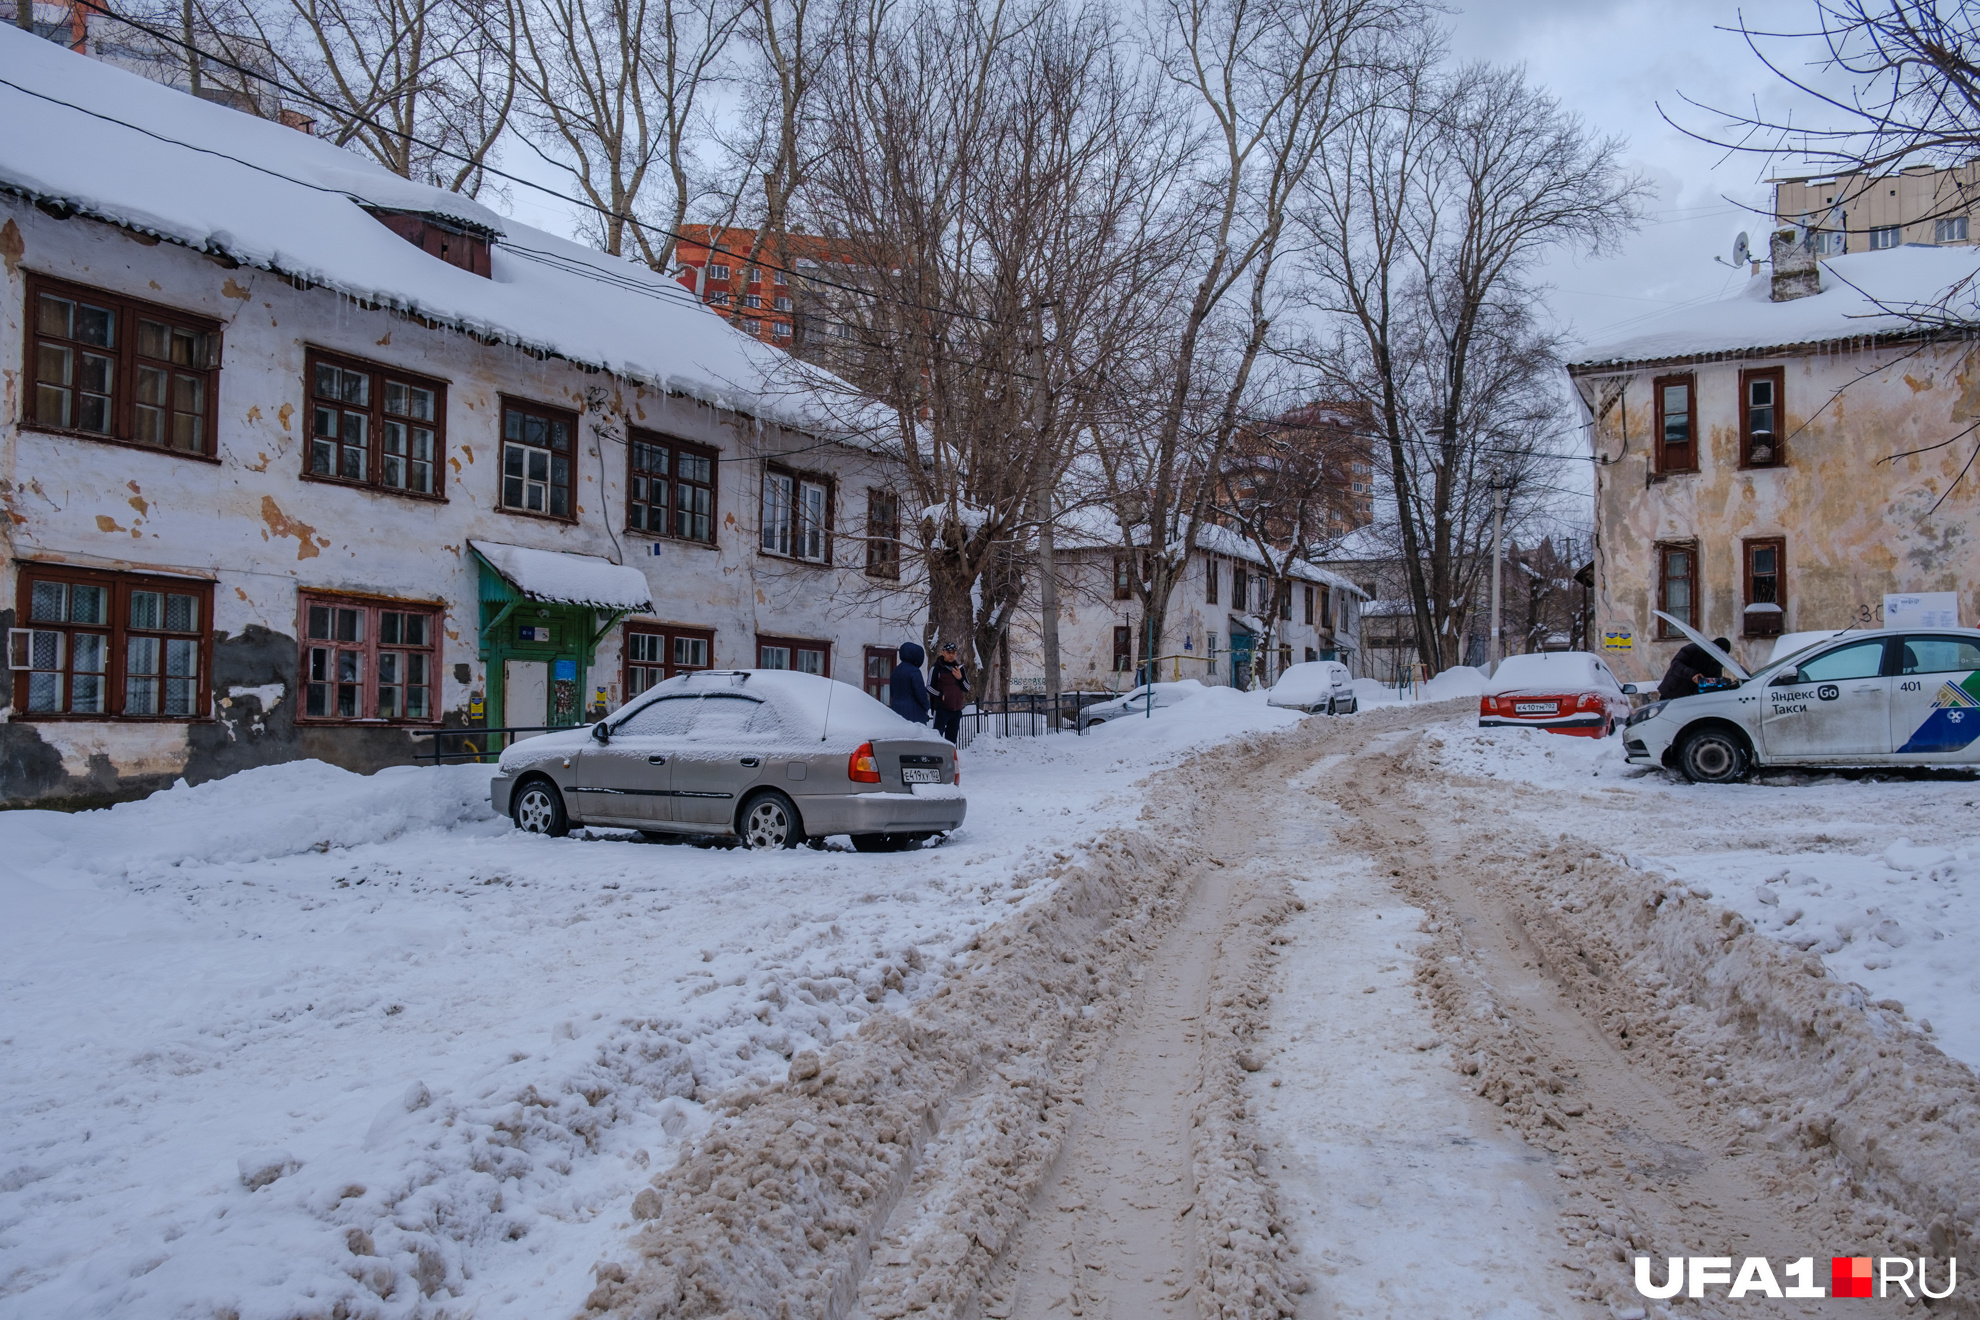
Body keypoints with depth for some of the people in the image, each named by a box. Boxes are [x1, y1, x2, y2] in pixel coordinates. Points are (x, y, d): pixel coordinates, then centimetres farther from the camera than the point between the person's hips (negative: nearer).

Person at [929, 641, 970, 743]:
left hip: (957, 710, 5)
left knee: (952, 738, 11)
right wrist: (941, 695, -18)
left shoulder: (959, 668, 12)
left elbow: (967, 688, 11)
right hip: (941, 708, -5)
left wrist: (960, 678, -7)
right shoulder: (937, 668, -3)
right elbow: (929, 687, -3)